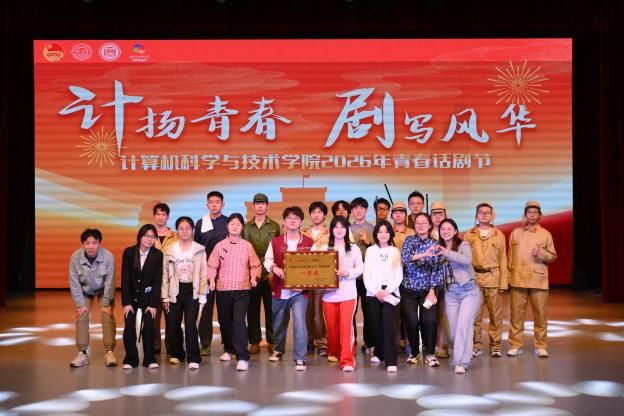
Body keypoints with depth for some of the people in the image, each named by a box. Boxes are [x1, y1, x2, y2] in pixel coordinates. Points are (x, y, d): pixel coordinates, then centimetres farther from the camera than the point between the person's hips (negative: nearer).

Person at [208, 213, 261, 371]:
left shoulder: (247, 246, 3)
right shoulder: (220, 245, 4)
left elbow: (255, 265, 6)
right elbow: (212, 265, 4)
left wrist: (254, 277, -11)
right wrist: (212, 280, -11)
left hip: (242, 289, -2)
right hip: (223, 289, 3)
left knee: (239, 321, -16)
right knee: (225, 321, 14)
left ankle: (242, 357, -15)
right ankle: (229, 349, 39)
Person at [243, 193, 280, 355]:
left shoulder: (275, 227, 7)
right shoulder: (246, 227, 9)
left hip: (270, 273, -1)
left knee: (271, 308, 2)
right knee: (252, 309, 3)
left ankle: (272, 341, 10)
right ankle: (254, 341, 10)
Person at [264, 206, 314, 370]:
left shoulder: (309, 243, 1)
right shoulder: (275, 242, 4)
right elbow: (267, 260, 1)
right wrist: (274, 268, -21)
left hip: (299, 290, -2)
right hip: (279, 289, 2)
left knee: (299, 323, -14)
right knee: (278, 323, 17)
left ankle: (300, 358, -6)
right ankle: (278, 350, 39)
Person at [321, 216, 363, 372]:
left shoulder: (353, 249, 6)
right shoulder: (324, 248, 8)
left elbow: (360, 268, 2)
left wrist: (347, 273, -15)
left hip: (348, 293, -2)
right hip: (329, 292, 2)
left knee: (346, 325, -13)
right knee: (331, 326, 9)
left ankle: (347, 360, -14)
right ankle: (333, 353, 32)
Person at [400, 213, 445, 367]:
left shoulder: (435, 244, 2)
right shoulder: (409, 240, 2)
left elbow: (437, 269, -2)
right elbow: (405, 257, -18)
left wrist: (432, 291, -10)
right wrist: (423, 254, -34)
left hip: (428, 289, 0)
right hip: (409, 289, 0)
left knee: (430, 320, -14)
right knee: (412, 321, -6)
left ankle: (430, 354, 3)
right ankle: (414, 352, 16)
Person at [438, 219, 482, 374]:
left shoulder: (464, 245, -3)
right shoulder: (439, 249, 10)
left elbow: (467, 259, -24)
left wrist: (448, 253, -30)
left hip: (469, 290, -4)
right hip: (451, 292, 4)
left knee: (463, 326, -16)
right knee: (453, 329, 3)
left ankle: (461, 362, -14)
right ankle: (458, 358, 18)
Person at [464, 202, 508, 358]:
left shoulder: (499, 235, 9)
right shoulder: (469, 235, 9)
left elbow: (503, 260, 6)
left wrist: (503, 282, 0)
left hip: (494, 279, 0)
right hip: (474, 279, 0)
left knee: (496, 315, 2)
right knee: (474, 315, 2)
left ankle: (495, 346, 12)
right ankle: (476, 345, 11)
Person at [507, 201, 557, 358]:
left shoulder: (546, 234, 6)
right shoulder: (515, 233, 8)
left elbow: (553, 257, 7)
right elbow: (510, 256, 10)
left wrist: (541, 253, -13)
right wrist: (509, 275, 5)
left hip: (539, 280, 0)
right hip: (518, 279, 1)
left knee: (541, 314, 1)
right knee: (516, 313, 1)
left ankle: (540, 346, 10)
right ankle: (515, 345, 9)